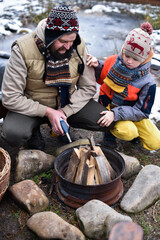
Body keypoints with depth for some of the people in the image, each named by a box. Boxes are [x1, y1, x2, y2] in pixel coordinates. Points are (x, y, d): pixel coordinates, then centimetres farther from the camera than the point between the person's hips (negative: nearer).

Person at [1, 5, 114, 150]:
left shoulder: (79, 47, -11)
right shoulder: (23, 50, -21)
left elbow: (88, 88, -5)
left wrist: (65, 111, -19)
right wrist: (47, 112, -25)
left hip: (67, 104, 4)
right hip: (33, 107, -3)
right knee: (14, 134, -34)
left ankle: (62, 123, 9)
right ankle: (34, 135, 4)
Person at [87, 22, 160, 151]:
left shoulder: (147, 82, -21)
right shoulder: (112, 61, -14)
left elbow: (141, 111, -19)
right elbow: (101, 78, 6)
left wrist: (116, 114, -32)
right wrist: (97, 66, -16)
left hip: (132, 113, 2)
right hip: (108, 106, -1)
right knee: (128, 133, -31)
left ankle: (131, 129, 20)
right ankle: (111, 132, 2)